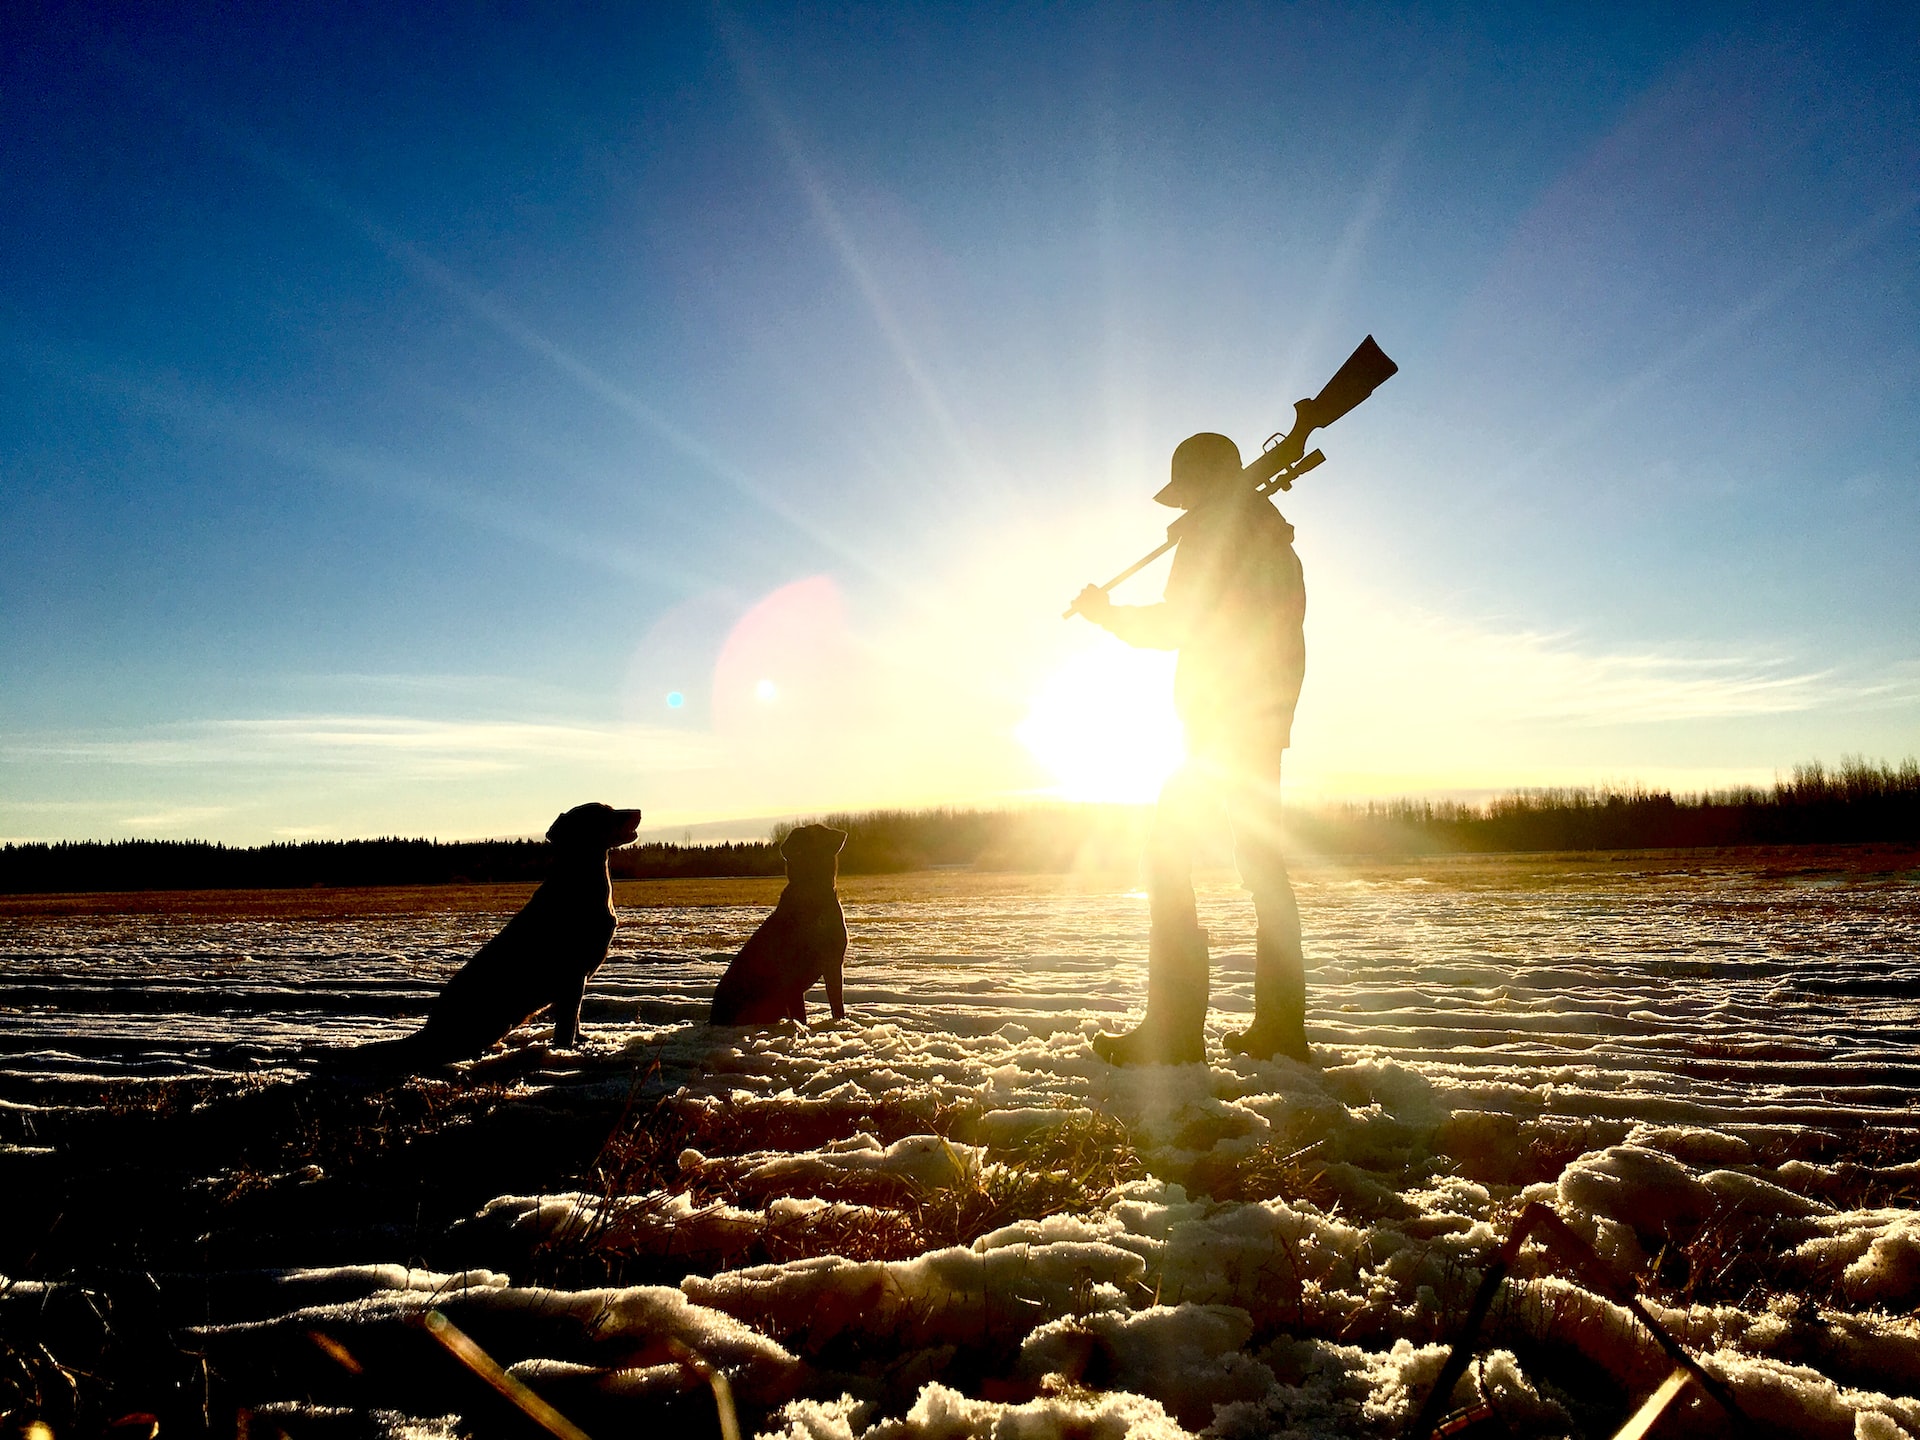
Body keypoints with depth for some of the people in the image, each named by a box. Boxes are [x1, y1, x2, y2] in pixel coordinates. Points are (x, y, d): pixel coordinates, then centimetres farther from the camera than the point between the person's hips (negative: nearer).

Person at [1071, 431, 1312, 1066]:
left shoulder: (1216, 526, -5)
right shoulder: (1274, 534, 23)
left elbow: (1180, 622, -14)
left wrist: (1106, 612, 1)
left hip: (1222, 722, -9)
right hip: (1266, 726, 10)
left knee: (1166, 854, -9)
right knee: (1262, 862, 11)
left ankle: (1174, 1029, -13)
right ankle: (1281, 1026, 12)